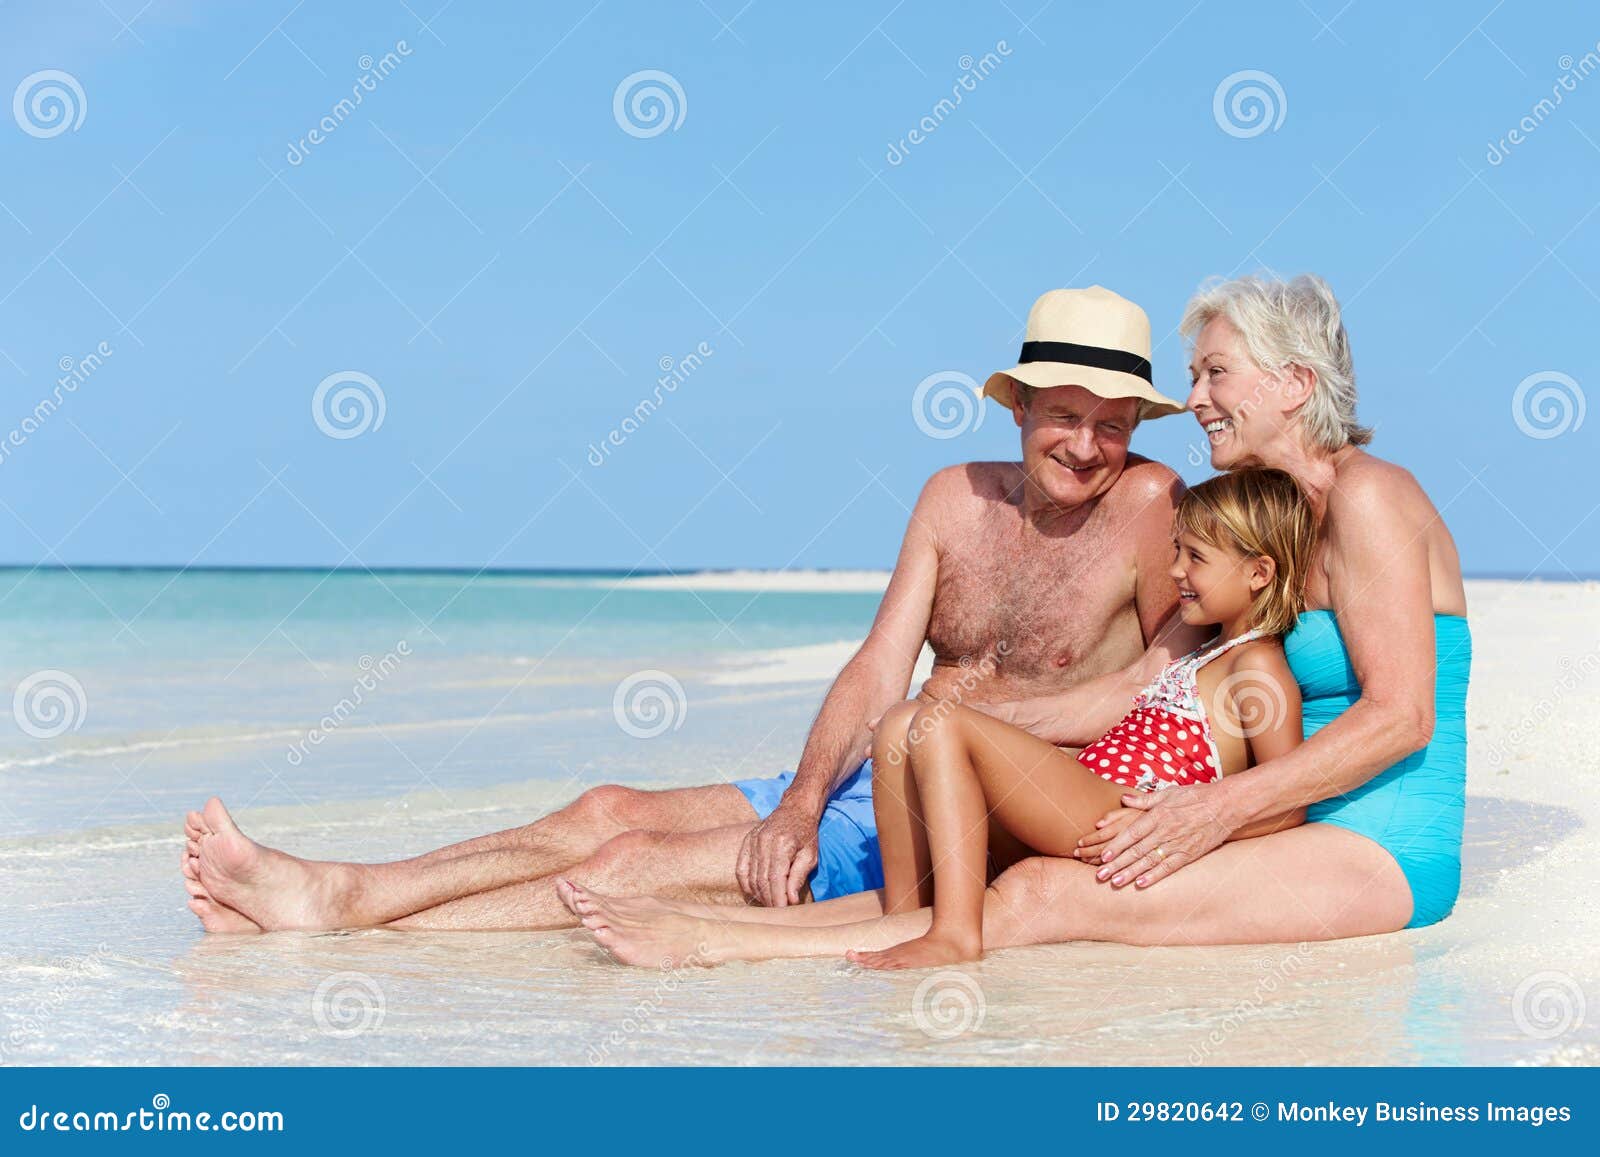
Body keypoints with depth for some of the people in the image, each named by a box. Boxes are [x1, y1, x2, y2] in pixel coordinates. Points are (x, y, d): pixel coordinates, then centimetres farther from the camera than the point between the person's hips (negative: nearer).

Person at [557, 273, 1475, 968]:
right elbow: (1150, 682, 15)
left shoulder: (1366, 496, -11)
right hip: (1312, 835, 8)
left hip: (1382, 851, -8)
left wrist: (1218, 807, -22)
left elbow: (1401, 715, -19)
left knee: (1046, 894, -22)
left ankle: (726, 942, -24)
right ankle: (714, 930, -13)